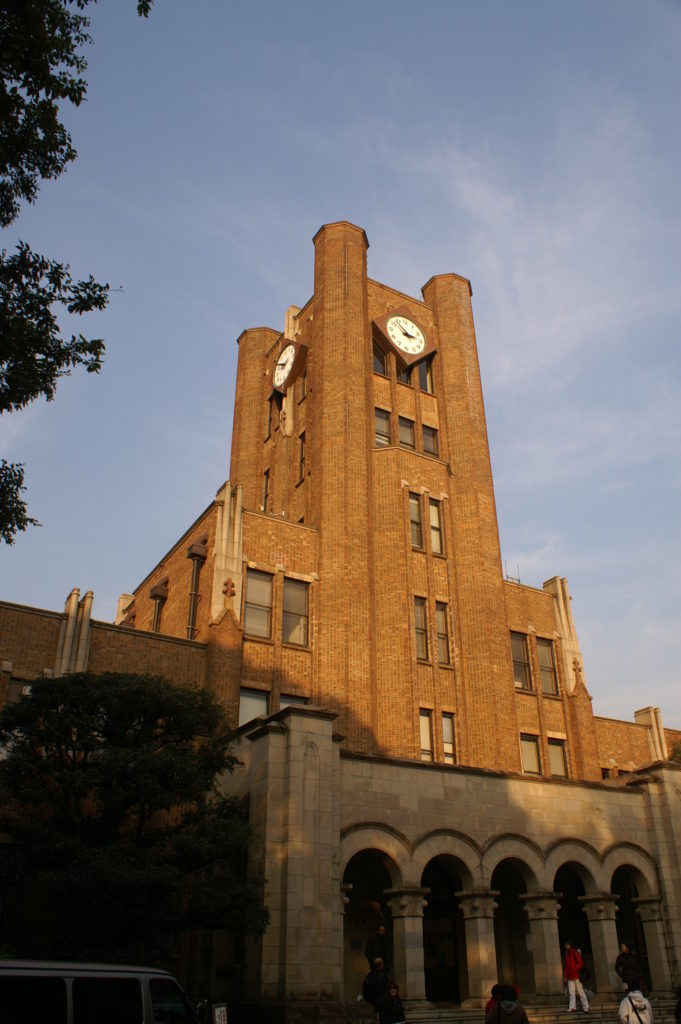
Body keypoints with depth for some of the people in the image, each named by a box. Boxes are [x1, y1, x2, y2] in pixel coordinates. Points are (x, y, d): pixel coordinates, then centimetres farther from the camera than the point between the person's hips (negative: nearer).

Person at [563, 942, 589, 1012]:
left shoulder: (575, 952, -2)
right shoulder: (567, 954, 16)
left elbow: (580, 963, -10)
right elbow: (566, 966, 16)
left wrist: (574, 969, -20)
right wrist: (565, 976, 10)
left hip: (576, 976, -6)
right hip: (570, 977, 6)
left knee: (580, 992, -2)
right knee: (571, 993, 0)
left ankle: (586, 1007, 4)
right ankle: (572, 1008, -1)